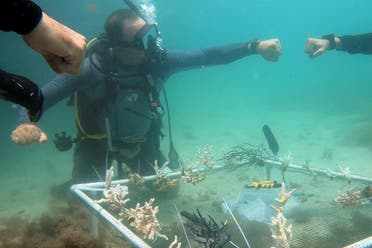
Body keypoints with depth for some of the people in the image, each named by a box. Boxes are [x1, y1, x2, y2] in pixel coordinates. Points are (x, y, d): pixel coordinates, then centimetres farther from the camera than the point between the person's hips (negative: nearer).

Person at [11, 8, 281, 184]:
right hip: (97, 145, -3)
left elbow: (205, 56, -15)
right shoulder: (90, 69, -30)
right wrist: (26, 124, -47)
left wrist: (255, 46, -19)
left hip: (141, 142, 4)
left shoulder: (158, 61, -21)